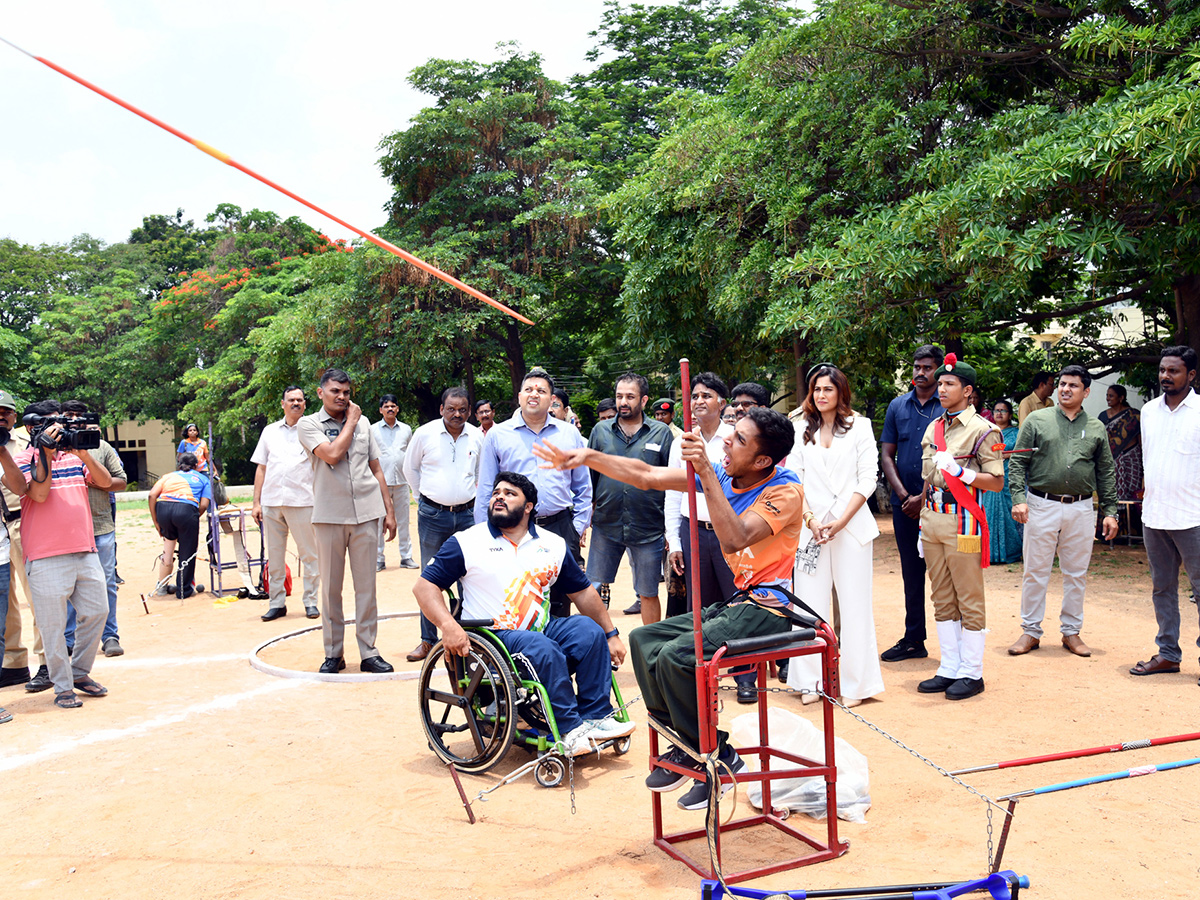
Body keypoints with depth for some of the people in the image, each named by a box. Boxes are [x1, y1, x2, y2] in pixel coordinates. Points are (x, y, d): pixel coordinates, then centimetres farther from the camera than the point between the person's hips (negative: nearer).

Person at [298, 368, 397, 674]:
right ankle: (333, 653, 15)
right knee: (331, 588, 4)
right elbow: (331, 454, -16)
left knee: (366, 586, 3)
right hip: (329, 515, -2)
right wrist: (350, 421, -4)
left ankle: (368, 652, 10)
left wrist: (389, 511, 10)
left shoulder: (363, 423, 13)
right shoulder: (309, 424, 2)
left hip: (366, 514, 2)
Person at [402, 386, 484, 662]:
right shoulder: (425, 433, -2)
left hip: (467, 514, 1)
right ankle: (428, 640, 11)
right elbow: (410, 468, 12)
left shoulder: (477, 437, 3)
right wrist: (424, 496, 10)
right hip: (432, 515, -1)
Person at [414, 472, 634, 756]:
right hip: (493, 637, -4)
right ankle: (568, 729, -24)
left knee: (588, 629, -21)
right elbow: (424, 586, -2)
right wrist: (448, 625, -20)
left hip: (543, 629, 5)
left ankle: (594, 717, -17)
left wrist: (611, 634, 12)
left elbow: (582, 592, 17)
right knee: (544, 649, -32)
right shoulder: (465, 543, 3)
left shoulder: (553, 545, 14)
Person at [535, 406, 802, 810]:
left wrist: (706, 473, -31)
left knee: (676, 656, -24)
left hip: (768, 609, -8)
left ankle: (717, 759, -4)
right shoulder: (723, 475, 4)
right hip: (735, 601, 8)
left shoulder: (785, 489, -16)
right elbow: (647, 477, 6)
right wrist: (588, 457, -2)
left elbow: (734, 539, -31)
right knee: (644, 639, 2)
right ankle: (684, 744, 10)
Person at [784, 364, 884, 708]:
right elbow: (792, 479, 7)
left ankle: (855, 683, 8)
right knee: (810, 602, 2)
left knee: (854, 602, -1)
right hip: (811, 526, 2)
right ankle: (811, 681, 11)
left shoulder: (859, 426, 6)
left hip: (852, 525, -2)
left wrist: (840, 522, -9)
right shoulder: (801, 431, 11)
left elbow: (868, 478, 0)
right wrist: (810, 519, -8)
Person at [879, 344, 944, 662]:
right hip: (904, 502, 4)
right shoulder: (898, 406, 10)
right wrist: (903, 493, -3)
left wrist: (924, 498, -12)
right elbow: (886, 454, 9)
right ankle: (913, 640, 21)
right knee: (911, 572, 12)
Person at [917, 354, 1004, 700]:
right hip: (933, 519, 7)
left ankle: (971, 673, 8)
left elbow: (997, 482, -9)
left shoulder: (982, 430, -6)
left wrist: (959, 472, -23)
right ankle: (949, 668, 21)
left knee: (969, 600, 0)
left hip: (962, 520, -7)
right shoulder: (932, 428, 15)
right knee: (942, 600, 12)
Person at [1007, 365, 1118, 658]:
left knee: (1077, 573, 8)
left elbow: (1106, 473, 12)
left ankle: (1071, 631, 20)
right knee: (1035, 572, 2)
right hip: (1042, 505, -2)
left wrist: (1110, 511, 6)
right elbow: (1017, 463, 0)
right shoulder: (1036, 420, 3)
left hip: (1081, 509, 2)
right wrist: (1019, 498, -12)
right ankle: (1030, 631, 13)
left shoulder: (1096, 429, 10)